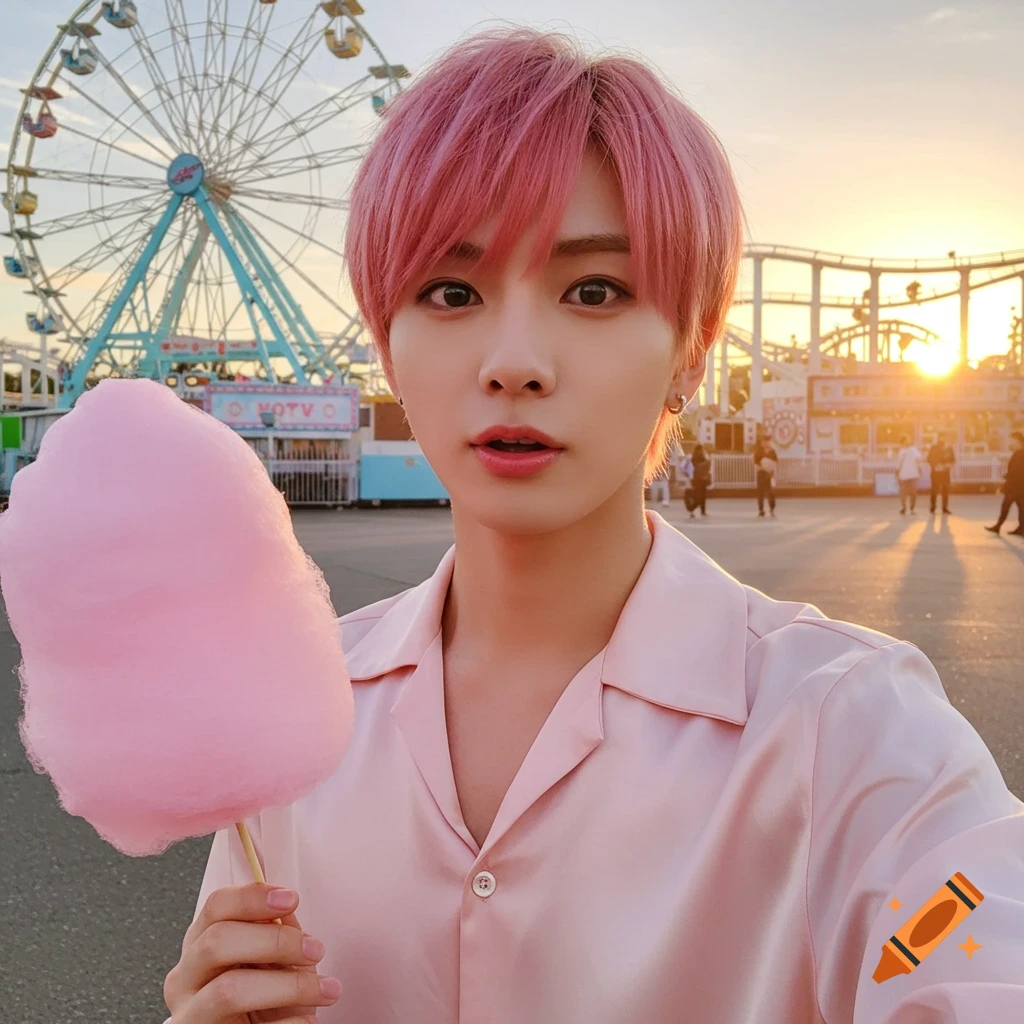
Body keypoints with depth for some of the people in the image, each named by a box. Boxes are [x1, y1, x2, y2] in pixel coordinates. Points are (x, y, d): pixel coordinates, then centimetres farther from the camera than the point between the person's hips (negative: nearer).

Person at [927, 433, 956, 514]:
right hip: (936, 472, -2)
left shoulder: (949, 448, 4)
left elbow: (953, 459, 8)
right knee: (935, 490, -5)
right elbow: (929, 459, -1)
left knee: (945, 490, 3)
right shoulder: (933, 448, -2)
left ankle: (945, 508, 10)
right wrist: (935, 466, -16)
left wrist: (949, 465, -11)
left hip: (946, 472, 2)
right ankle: (933, 508, 4)